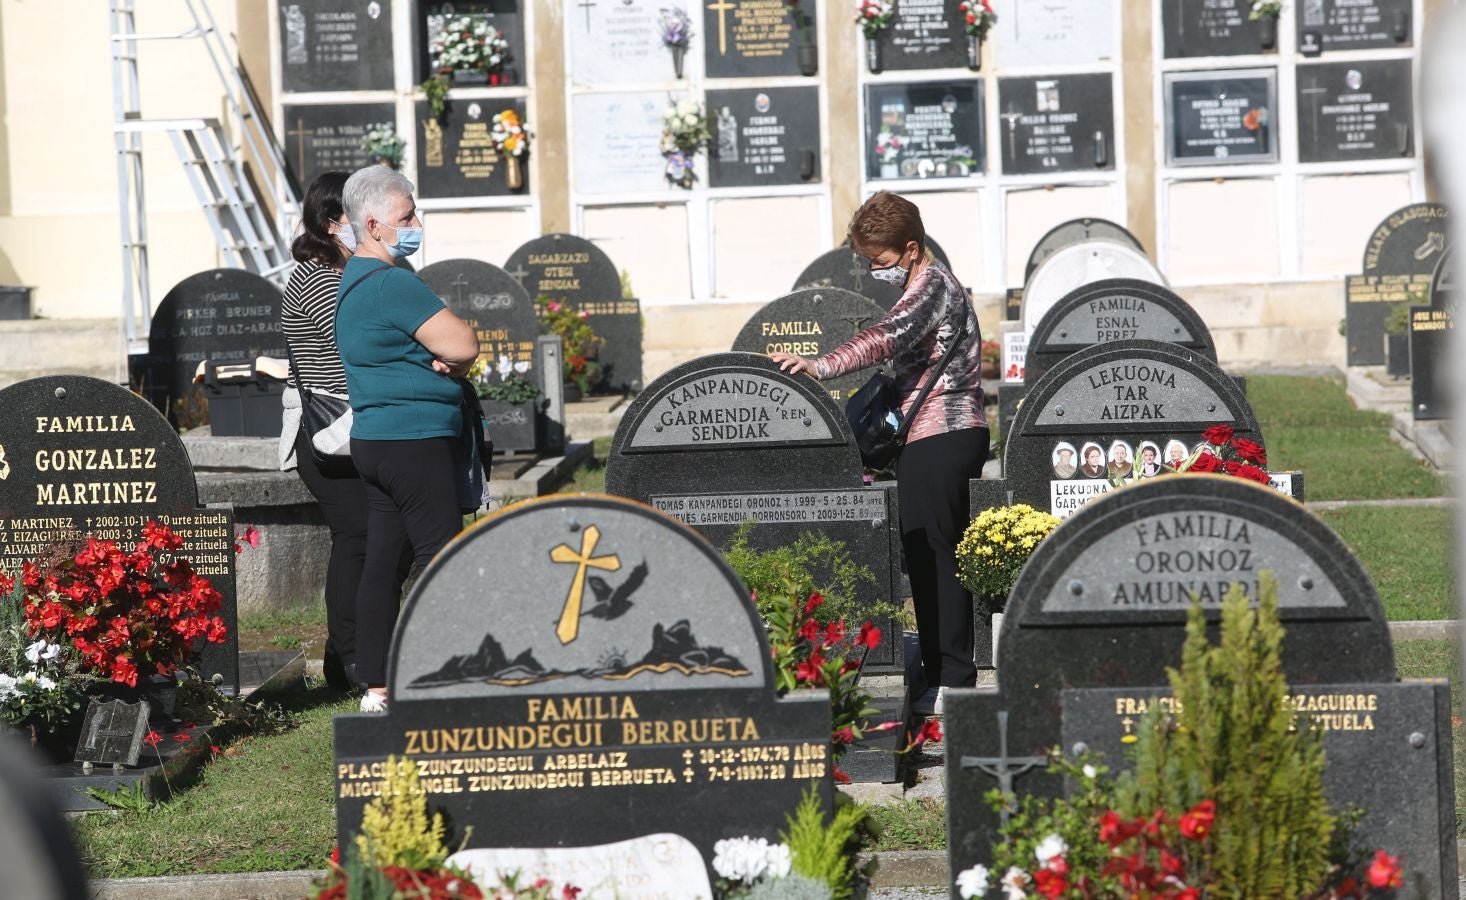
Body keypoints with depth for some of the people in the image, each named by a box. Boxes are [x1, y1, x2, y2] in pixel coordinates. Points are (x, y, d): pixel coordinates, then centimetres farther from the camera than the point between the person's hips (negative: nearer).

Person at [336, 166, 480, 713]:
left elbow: (455, 351, 18)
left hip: (374, 440, 10)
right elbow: (465, 346, -20)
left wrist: (447, 359, -4)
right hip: (415, 441, -10)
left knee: (382, 562, 9)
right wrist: (450, 359, 1)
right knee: (439, 559, -7)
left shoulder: (353, 281, 17)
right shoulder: (393, 284, -16)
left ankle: (375, 688, 11)